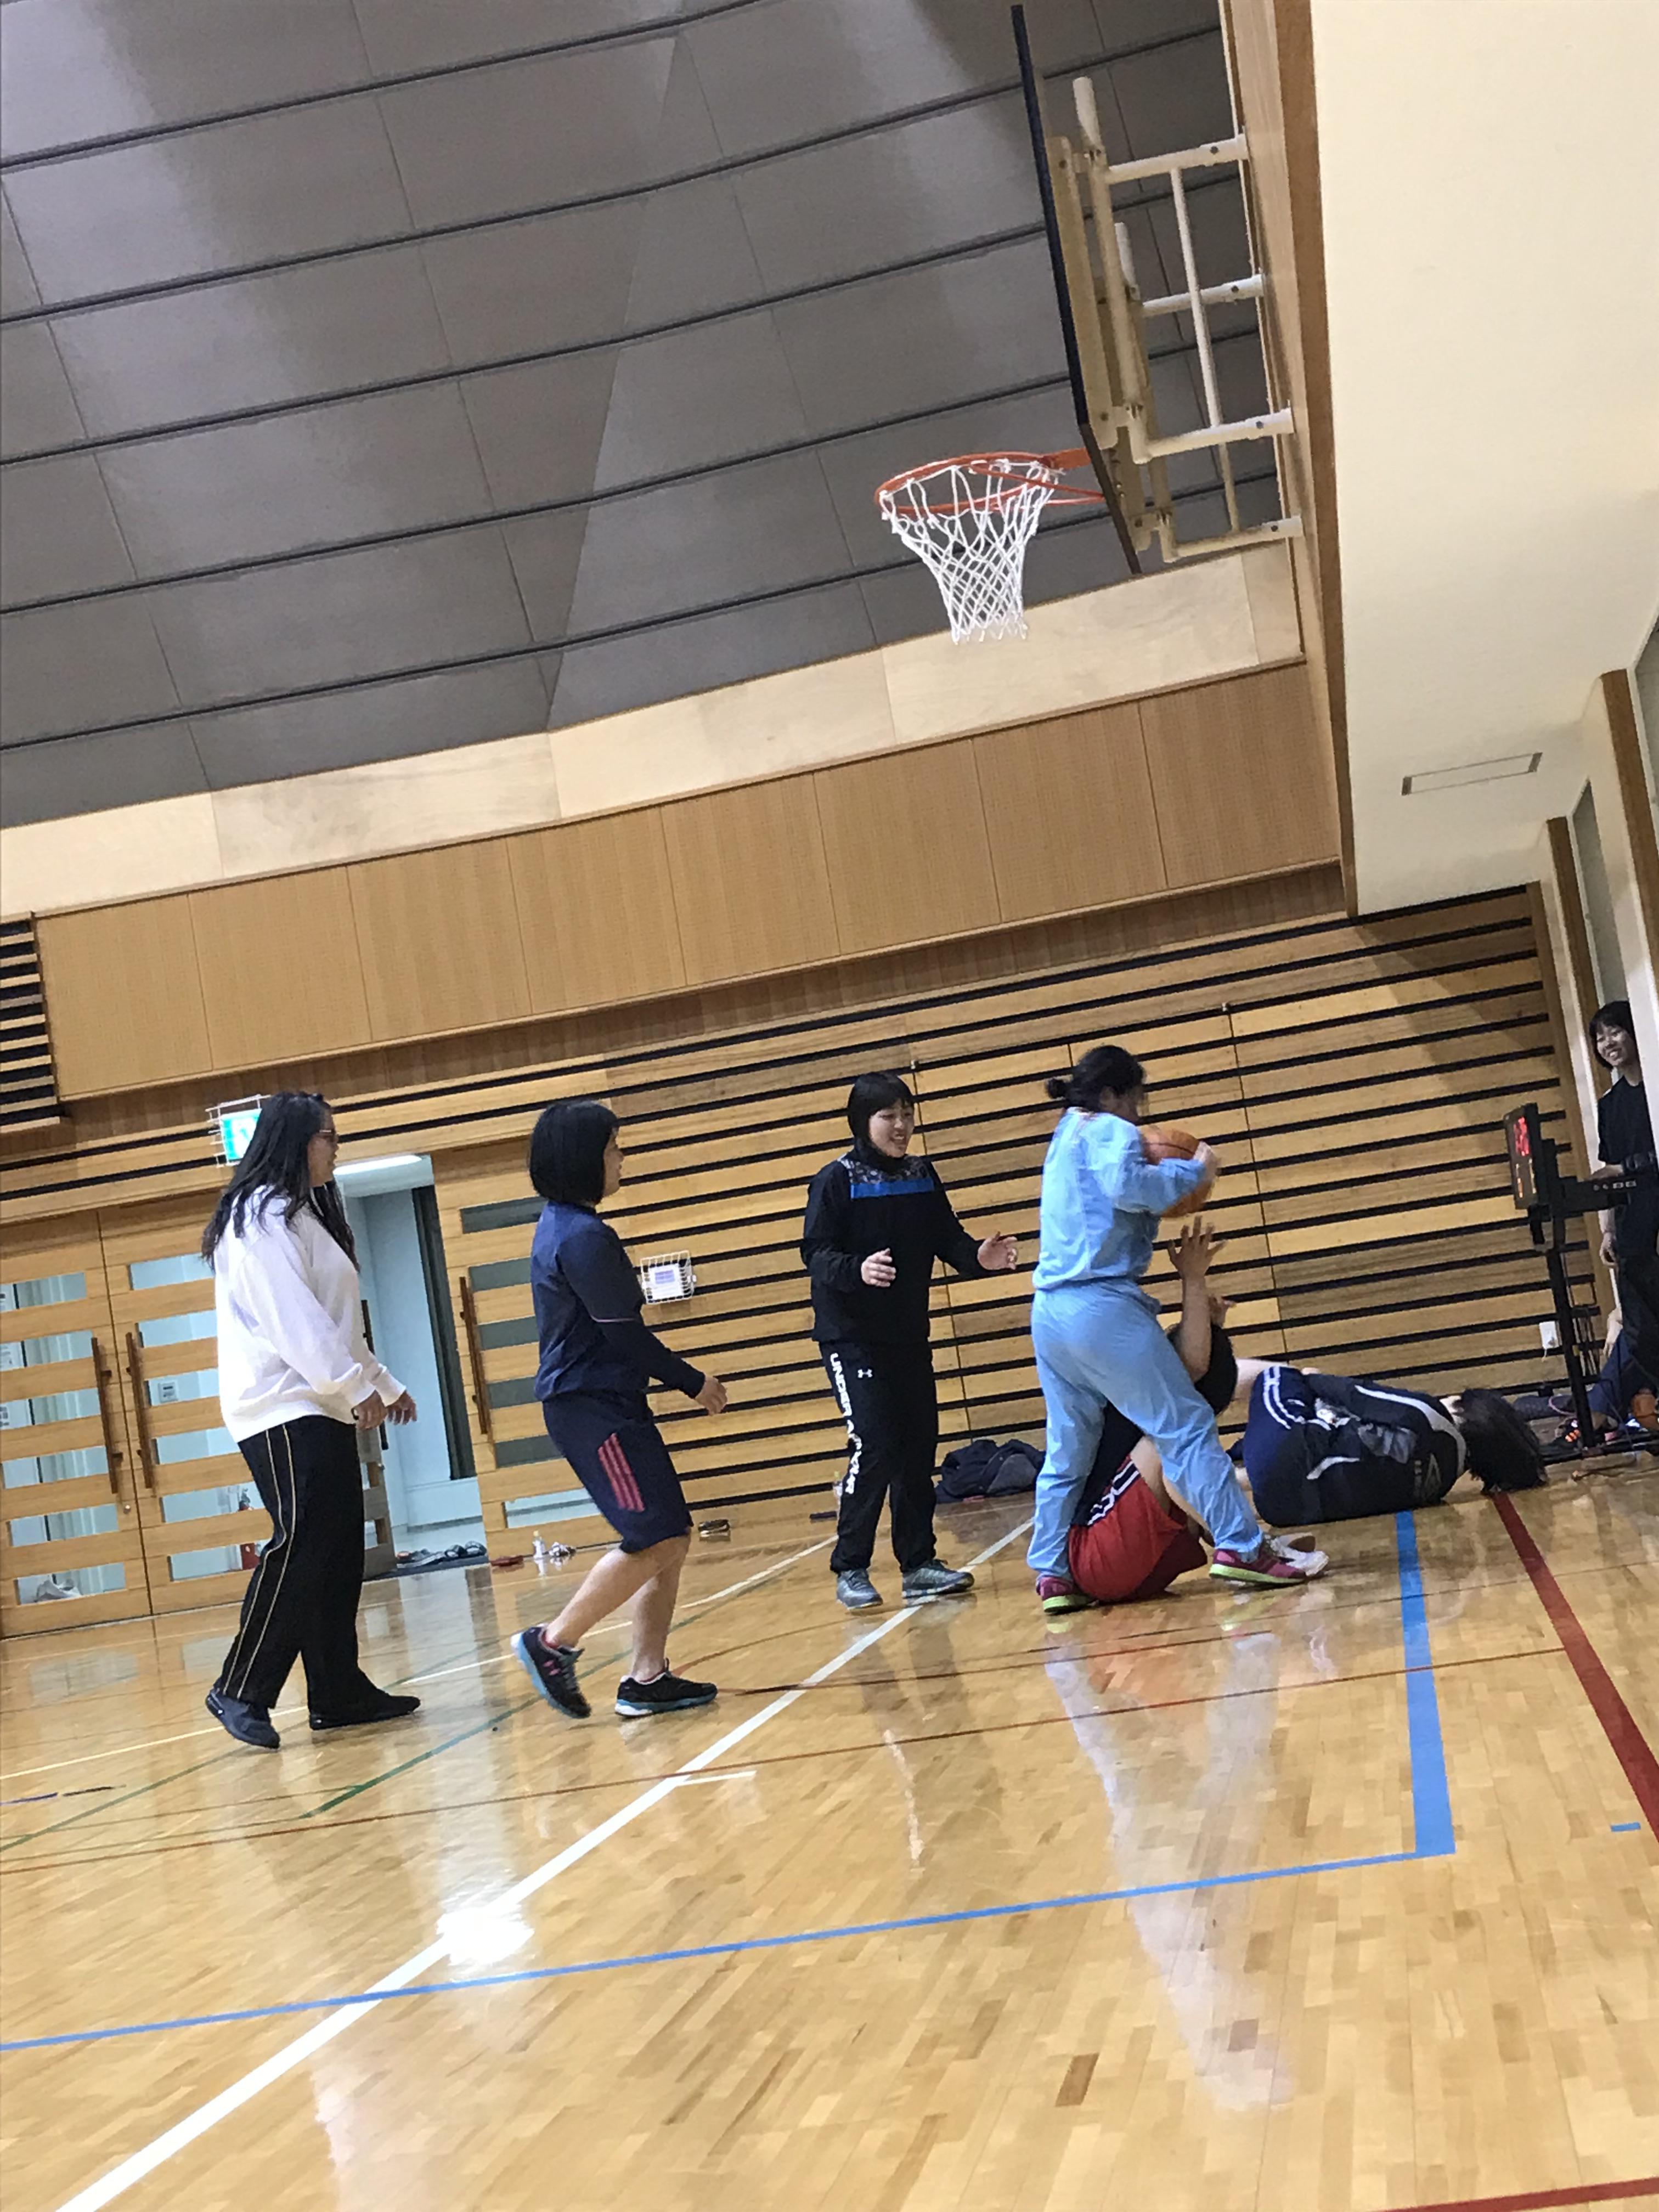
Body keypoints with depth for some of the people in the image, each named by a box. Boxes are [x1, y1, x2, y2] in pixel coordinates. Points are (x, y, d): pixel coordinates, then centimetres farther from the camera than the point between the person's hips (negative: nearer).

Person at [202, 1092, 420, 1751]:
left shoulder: (304, 1215, 21)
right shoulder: (263, 1216, -10)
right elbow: (291, 1319, -19)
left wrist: (385, 1384, 19)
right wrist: (356, 1386, -21)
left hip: (320, 1410, 10)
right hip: (283, 1409, -10)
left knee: (339, 1550, 7)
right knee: (300, 1544, -14)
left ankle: (338, 1692, 11)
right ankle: (240, 1690, -7)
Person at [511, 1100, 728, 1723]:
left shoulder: (561, 1228, 15)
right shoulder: (585, 1237, -17)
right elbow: (624, 1334, -16)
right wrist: (695, 1382, -4)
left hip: (603, 1405, 10)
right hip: (594, 1408, -10)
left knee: (670, 1539, 8)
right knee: (652, 1540, -10)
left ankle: (647, 1677, 11)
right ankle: (553, 1643, -1)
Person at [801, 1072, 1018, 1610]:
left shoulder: (923, 1176, 5)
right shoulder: (837, 1180, -10)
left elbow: (947, 1239, 6)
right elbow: (816, 1252, -16)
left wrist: (978, 1256, -15)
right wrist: (857, 1270, -35)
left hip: (909, 1335, 6)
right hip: (852, 1337, -6)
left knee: (918, 1448, 7)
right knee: (874, 1447, -12)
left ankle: (918, 1564, 17)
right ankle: (850, 1569, 0)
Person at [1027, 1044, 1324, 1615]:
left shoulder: (1065, 1141, 26)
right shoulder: (1109, 1131, -2)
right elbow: (1126, 1185, -20)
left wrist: (1162, 1171, 15)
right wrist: (1194, 1170, -7)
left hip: (1050, 1312, 9)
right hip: (1103, 1306, -9)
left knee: (1067, 1451, 12)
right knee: (1186, 1424, -5)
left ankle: (1051, 1573, 11)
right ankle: (1239, 1547, -8)